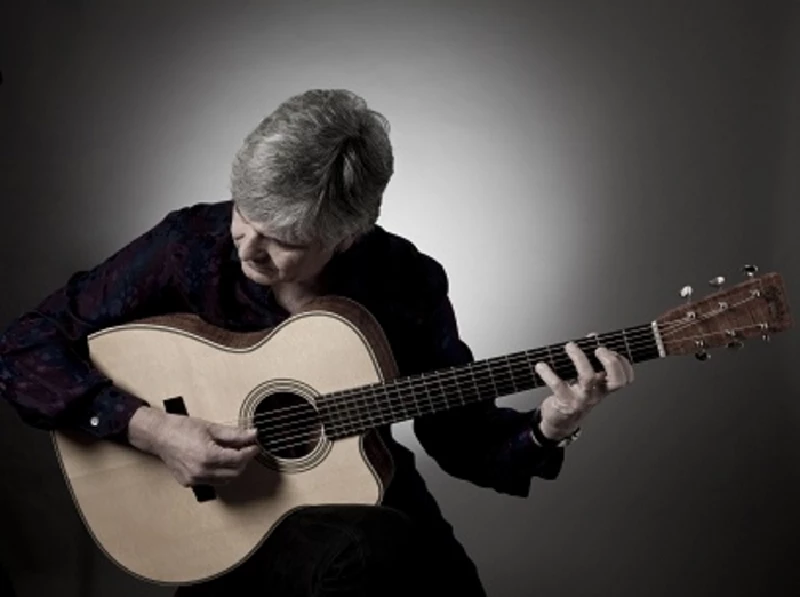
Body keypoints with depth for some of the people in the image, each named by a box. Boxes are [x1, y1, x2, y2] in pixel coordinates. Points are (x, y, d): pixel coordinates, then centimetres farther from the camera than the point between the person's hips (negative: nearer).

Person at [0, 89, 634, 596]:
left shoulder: (408, 282, -9)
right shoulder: (189, 245, -15)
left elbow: (459, 433, 0)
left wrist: (545, 432, -20)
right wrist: (151, 427, -23)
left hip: (363, 498, 3)